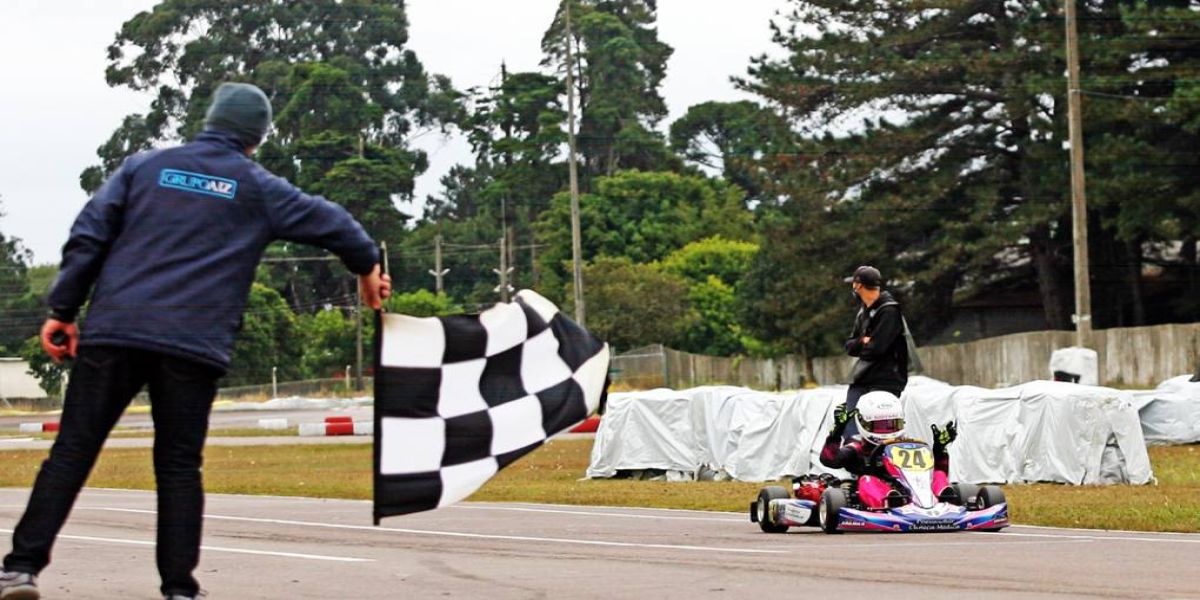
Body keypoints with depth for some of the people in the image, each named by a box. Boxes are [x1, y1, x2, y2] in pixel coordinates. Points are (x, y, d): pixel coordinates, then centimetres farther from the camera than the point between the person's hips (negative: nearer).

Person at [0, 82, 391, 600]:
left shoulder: (145, 166, 13)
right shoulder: (259, 189, 11)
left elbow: (88, 238, 7)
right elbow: (330, 222, 19)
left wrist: (63, 310, 10)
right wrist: (367, 267, 36)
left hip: (113, 332, 1)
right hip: (194, 344, -1)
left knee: (72, 451, 3)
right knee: (179, 467, 7)